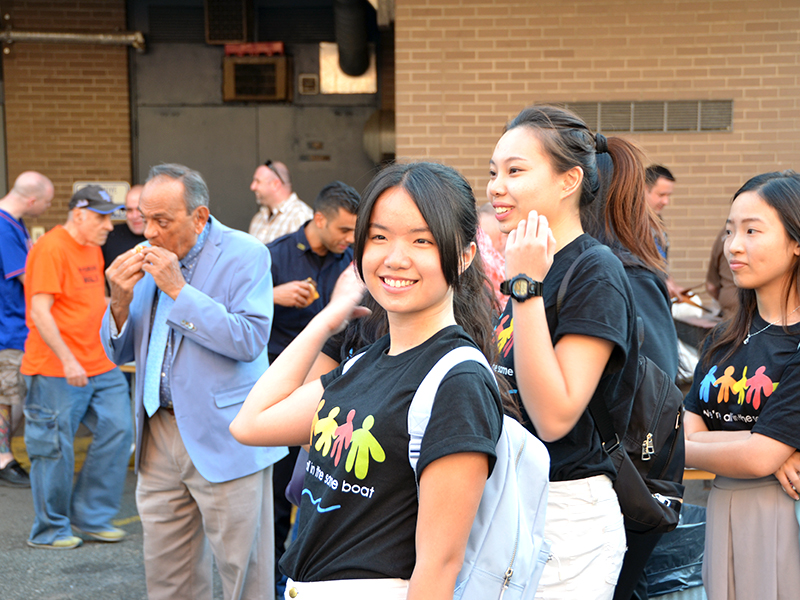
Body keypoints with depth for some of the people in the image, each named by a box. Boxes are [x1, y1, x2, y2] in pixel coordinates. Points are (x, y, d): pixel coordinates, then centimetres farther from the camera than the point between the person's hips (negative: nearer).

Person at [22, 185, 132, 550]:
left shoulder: (93, 248, 15)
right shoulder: (51, 249, -13)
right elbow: (40, 311, -19)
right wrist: (67, 360, -22)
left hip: (99, 366, 9)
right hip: (56, 370, -8)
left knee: (117, 430, 4)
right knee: (55, 449, 1)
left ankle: (90, 517, 16)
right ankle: (50, 530, 16)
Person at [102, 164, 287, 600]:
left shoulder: (244, 255, -8)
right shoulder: (147, 260, 10)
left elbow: (250, 339, -21)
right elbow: (120, 352, 13)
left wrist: (179, 290, -20)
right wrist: (120, 300, -7)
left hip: (225, 440, -6)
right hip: (159, 434, 6)